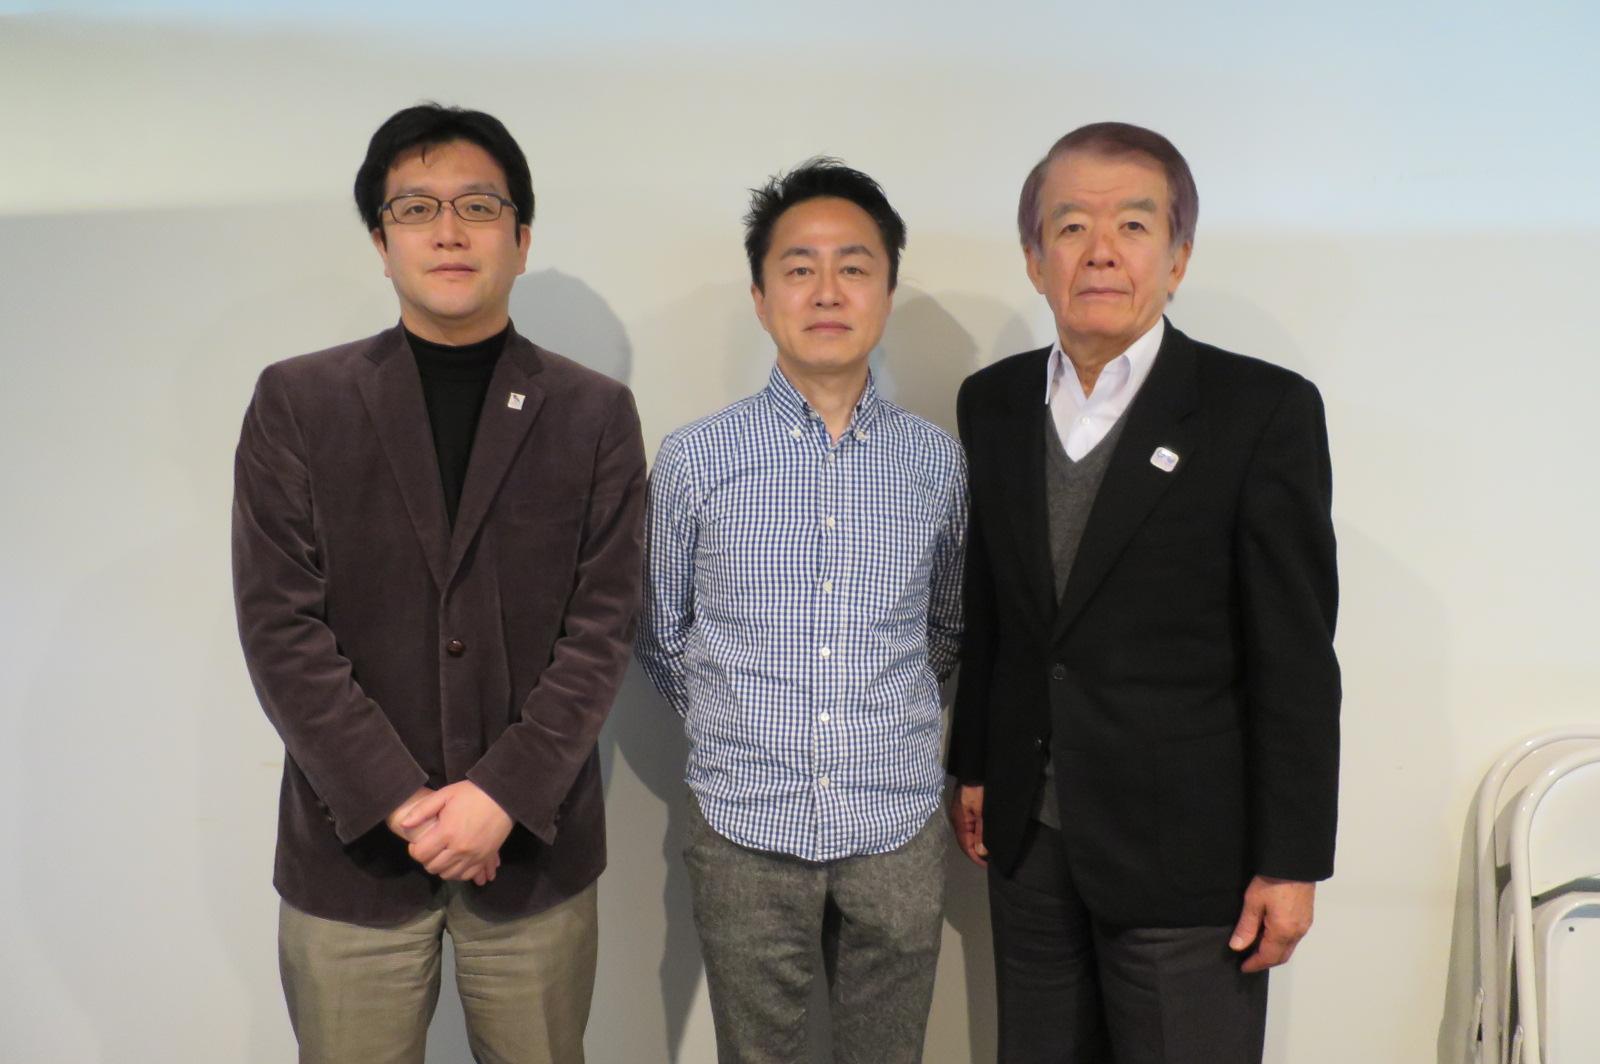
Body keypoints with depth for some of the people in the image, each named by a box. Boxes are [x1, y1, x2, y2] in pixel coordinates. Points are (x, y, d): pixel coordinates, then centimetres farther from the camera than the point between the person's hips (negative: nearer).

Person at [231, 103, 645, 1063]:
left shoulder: (596, 414, 1)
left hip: (534, 838, 0)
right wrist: (399, 801, -12)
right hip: (352, 841, 0)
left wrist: (503, 795, -13)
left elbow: (602, 626, -3)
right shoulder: (296, 402, 0)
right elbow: (280, 625, -5)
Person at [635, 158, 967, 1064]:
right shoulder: (693, 461, -4)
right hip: (746, 833, -1)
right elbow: (663, 643, 7)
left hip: (900, 833, 1)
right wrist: (744, 725, 8)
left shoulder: (938, 462, 0)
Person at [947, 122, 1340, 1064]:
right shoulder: (992, 402, 5)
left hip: (1187, 847, -4)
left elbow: (1296, 658, -10)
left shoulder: (1265, 411, -10)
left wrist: (1292, 862, -10)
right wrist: (973, 767, 13)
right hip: (1028, 839, 4)